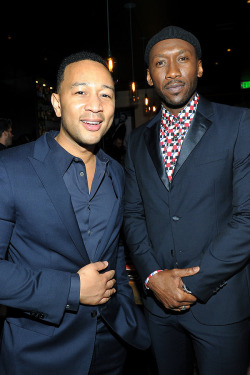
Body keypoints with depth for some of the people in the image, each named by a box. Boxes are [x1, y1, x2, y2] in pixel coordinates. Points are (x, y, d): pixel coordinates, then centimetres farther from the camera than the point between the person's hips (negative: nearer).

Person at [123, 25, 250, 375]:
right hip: (158, 297, 4)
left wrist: (193, 284, -14)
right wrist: (153, 276, -8)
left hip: (219, 301, -3)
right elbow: (133, 213, 5)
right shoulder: (139, 140, 6)